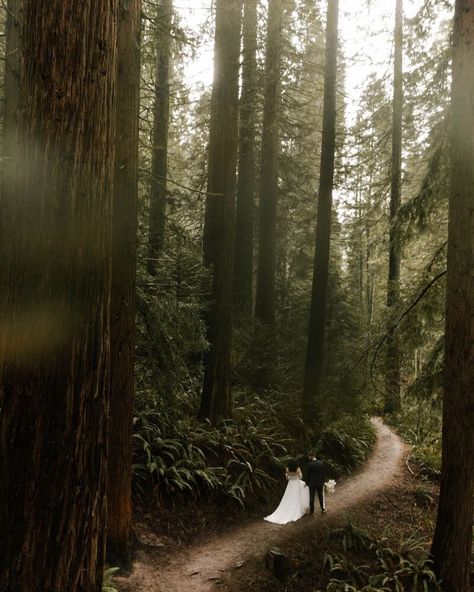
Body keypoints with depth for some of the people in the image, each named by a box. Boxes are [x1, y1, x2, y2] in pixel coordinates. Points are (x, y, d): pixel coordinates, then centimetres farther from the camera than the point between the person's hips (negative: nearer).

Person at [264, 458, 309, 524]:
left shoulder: (287, 470, -8)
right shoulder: (298, 469, -17)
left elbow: (287, 477, 1)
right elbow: (300, 477, -7)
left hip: (290, 484, 2)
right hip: (297, 484, -2)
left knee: (289, 500, 10)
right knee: (296, 499, 10)